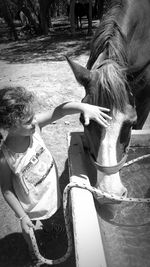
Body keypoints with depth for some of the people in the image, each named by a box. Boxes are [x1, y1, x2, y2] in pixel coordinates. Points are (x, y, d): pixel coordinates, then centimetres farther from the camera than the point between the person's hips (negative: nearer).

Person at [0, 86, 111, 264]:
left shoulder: (34, 126, -26)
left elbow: (60, 110, -30)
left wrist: (84, 107, -46)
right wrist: (22, 216, -15)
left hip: (51, 191, 5)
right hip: (31, 203, -4)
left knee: (46, 217, 37)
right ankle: (32, 249, 62)